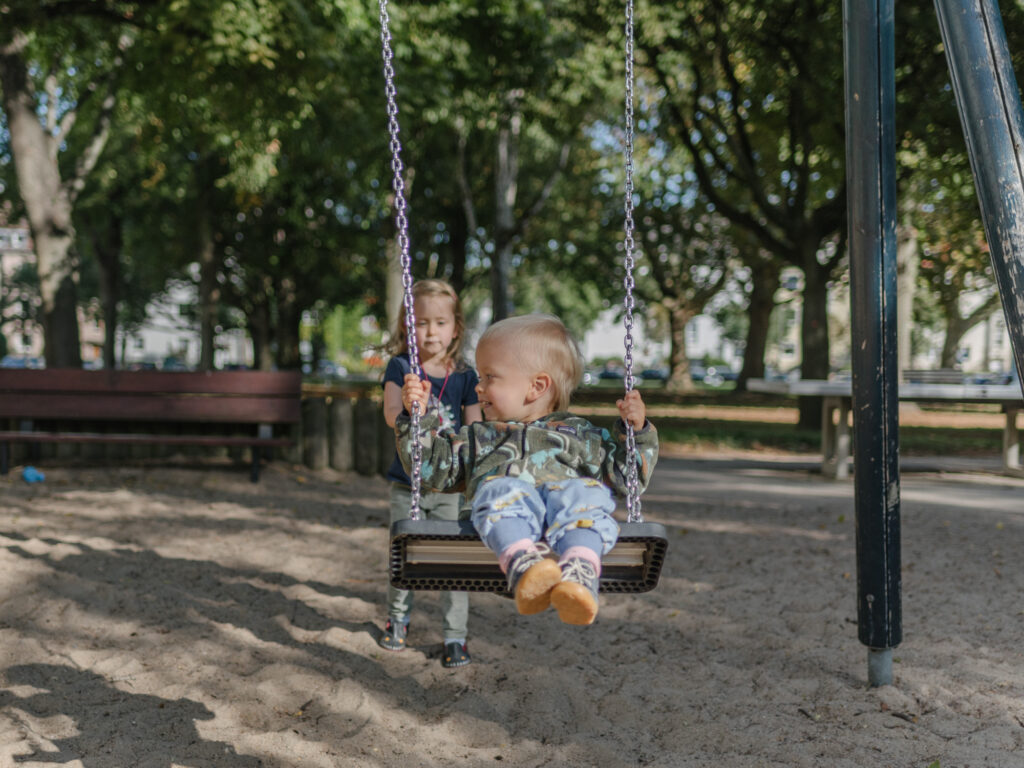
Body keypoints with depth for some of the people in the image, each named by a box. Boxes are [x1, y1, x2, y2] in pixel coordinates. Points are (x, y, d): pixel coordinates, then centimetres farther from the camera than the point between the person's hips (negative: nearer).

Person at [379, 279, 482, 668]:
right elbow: (391, 415, -20)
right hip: (407, 482, 0)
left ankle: (455, 635, 6)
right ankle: (397, 618, 36)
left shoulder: (464, 376, -1)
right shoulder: (400, 367, -5)